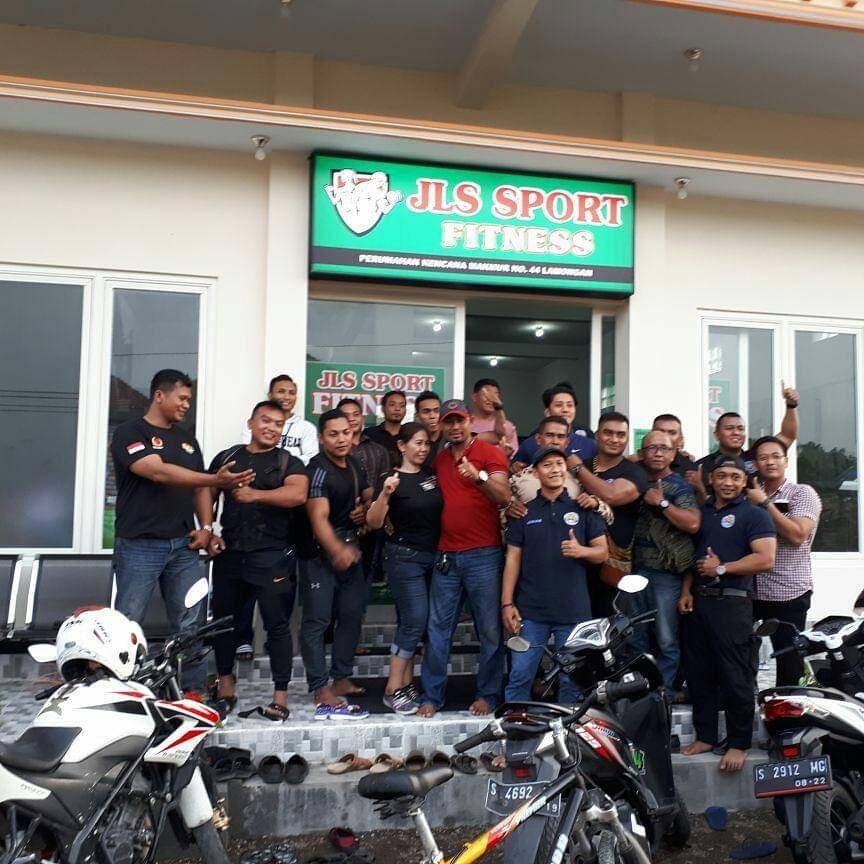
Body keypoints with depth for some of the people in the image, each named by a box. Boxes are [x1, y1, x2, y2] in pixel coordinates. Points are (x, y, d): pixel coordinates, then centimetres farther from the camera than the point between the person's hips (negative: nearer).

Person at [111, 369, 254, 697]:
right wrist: (216, 480, -26)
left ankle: (194, 690, 9)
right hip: (140, 546, -5)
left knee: (190, 623, 3)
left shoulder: (187, 439, 18)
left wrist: (206, 527, 3)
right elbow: (158, 472, -19)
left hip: (183, 546, 6)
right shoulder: (130, 433, -4)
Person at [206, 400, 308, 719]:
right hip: (229, 552, 4)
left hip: (272, 555, -3)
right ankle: (226, 687, 28)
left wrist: (257, 494, -26)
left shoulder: (289, 462, 4)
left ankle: (280, 696, 4)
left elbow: (298, 494, -16)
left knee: (277, 624, -3)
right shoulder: (226, 458, 14)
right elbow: (208, 496, 14)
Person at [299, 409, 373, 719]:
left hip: (349, 550, 9)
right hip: (320, 553, -9)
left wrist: (365, 509, -1)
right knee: (317, 620, -7)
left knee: (352, 615, 13)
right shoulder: (318, 470, -17)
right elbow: (318, 517, -28)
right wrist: (337, 551, -44)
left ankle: (341, 678, 25)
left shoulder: (355, 464, 8)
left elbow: (368, 495, 24)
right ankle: (321, 691, -5)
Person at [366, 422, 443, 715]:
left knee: (410, 623, 10)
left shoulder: (432, 475, 7)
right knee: (414, 621, -11)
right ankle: (393, 690, -2)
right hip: (405, 557, -6)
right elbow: (373, 522, -17)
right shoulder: (394, 479, -10)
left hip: (431, 557, 6)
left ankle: (406, 684, 16)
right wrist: (385, 494, -33)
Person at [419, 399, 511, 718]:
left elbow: (503, 498, -13)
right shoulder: (439, 458, 15)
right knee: (438, 629, 5)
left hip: (484, 555, -4)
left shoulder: (490, 453, -1)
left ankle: (488, 694, 15)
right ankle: (431, 697, 12)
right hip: (446, 556, 5)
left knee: (490, 630, 3)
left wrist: (479, 476, -29)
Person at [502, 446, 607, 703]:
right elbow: (513, 558, 7)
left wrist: (581, 551, -16)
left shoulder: (583, 509, 7)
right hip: (530, 610, 0)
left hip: (574, 611, 0)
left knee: (572, 682, 6)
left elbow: (603, 552, 7)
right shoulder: (524, 512, 9)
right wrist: (507, 603, 0)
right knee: (519, 677, 1)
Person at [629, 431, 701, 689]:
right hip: (637, 570, 6)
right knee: (636, 640, 12)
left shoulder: (679, 486, -4)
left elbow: (693, 523, -19)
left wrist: (661, 502, -16)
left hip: (666, 573, -6)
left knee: (666, 641, -3)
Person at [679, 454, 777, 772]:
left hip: (732, 603, -6)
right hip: (699, 601, 6)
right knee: (698, 673, 11)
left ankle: (738, 743, 11)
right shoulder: (702, 512, 16)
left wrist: (722, 569, -13)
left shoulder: (754, 515, -3)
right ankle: (705, 735, 24)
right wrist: (686, 591, 9)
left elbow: (765, 559, -15)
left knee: (735, 678, -2)